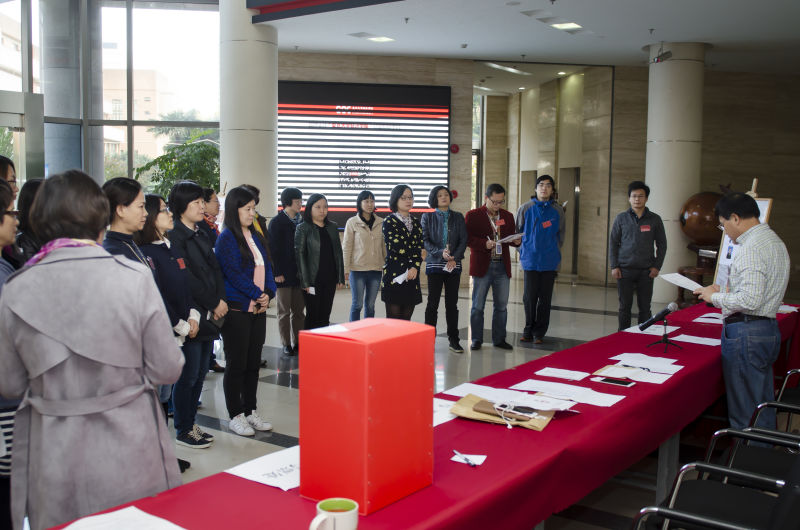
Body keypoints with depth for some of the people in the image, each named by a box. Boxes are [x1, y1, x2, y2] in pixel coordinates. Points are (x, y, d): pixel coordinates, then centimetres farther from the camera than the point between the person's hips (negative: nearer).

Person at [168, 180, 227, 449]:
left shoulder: (201, 236, 16)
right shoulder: (174, 237, -11)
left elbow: (216, 270, 13)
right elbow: (186, 280, -17)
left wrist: (221, 300, -2)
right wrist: (214, 304, -11)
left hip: (210, 316, 8)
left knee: (200, 373, 14)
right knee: (188, 376, 0)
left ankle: (191, 423, 25)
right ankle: (183, 431, 12)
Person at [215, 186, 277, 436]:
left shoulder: (256, 237, 13)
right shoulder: (227, 238, -9)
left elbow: (267, 267, 12)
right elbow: (233, 273, -16)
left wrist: (268, 294, -4)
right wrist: (257, 294, -12)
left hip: (257, 310, 7)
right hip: (237, 310, -7)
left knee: (253, 362, 13)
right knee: (236, 364, 2)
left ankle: (251, 411, 24)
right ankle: (236, 416, 12)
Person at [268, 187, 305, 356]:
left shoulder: (301, 221, 10)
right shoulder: (277, 222, -6)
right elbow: (273, 249, -8)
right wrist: (277, 272, -13)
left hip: (299, 273, 5)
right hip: (284, 275, -5)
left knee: (299, 310, 9)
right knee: (284, 312, 5)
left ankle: (298, 342, 17)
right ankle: (286, 344, 12)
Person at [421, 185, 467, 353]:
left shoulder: (458, 218, 11)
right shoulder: (428, 217, 5)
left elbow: (463, 240, 4)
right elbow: (425, 240, -3)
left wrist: (455, 258, -11)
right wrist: (440, 253, -18)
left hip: (454, 265, 2)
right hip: (434, 264, -2)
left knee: (452, 303, 5)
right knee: (432, 303, -2)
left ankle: (454, 339, 11)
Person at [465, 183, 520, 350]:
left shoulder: (508, 216, 12)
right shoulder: (473, 215, -1)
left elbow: (511, 237, 17)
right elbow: (467, 238, -7)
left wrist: (516, 241, -6)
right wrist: (484, 243, -21)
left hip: (502, 267, 4)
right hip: (482, 266, -4)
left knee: (501, 305, 8)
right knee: (478, 305, 3)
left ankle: (499, 339, 19)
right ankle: (476, 339, 14)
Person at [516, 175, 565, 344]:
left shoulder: (557, 211, 5)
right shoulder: (525, 208, 2)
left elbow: (561, 233, 15)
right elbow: (517, 231, 10)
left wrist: (554, 250, 10)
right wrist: (523, 250, 7)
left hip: (549, 262, 1)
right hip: (530, 260, -1)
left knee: (545, 299, 4)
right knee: (529, 297, 0)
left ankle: (539, 332, 13)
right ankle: (528, 329, 15)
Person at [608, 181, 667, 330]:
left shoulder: (654, 219, 4)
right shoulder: (621, 218, 3)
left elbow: (662, 244, 9)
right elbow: (613, 243, 5)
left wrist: (657, 266, 0)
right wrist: (614, 266, -2)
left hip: (646, 270, 0)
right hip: (624, 270, 0)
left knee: (645, 308, 5)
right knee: (625, 307, 5)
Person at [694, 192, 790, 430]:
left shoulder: (751, 249, -18)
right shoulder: (774, 241, 14)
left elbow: (750, 300, -24)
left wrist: (715, 297, -11)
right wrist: (729, 291, 15)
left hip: (747, 333, -10)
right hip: (769, 328, 10)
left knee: (745, 414, -2)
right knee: (763, 407, 19)